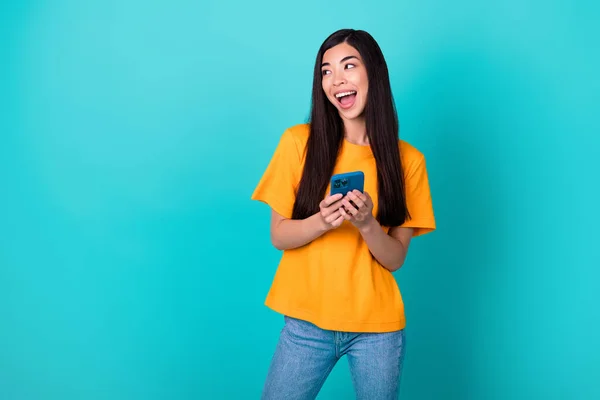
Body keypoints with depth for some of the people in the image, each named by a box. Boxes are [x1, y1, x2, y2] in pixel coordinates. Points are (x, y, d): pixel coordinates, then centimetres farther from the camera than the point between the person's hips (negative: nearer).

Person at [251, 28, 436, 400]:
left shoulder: (408, 159, -3)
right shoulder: (299, 142, -6)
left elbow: (396, 258, -2)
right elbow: (279, 236, -3)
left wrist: (366, 224, -22)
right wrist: (321, 221, -22)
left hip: (378, 327, 1)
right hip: (307, 321, 0)